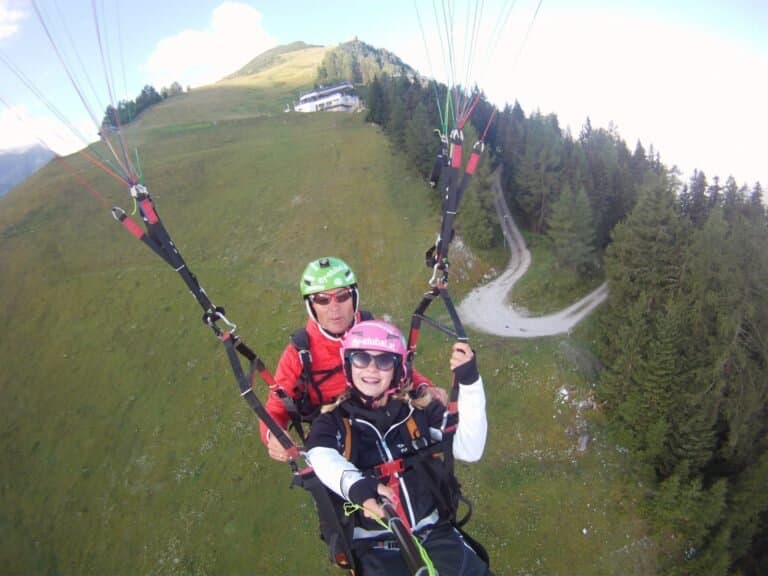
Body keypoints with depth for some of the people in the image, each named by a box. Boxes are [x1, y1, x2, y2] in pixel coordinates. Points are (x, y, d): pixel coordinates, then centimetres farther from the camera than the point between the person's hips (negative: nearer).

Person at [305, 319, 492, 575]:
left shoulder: (420, 410, 5)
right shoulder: (332, 422, 2)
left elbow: (470, 450, -5)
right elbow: (324, 462, -19)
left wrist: (470, 382, -15)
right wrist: (355, 486, -40)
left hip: (435, 533, 2)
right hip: (374, 546, -1)